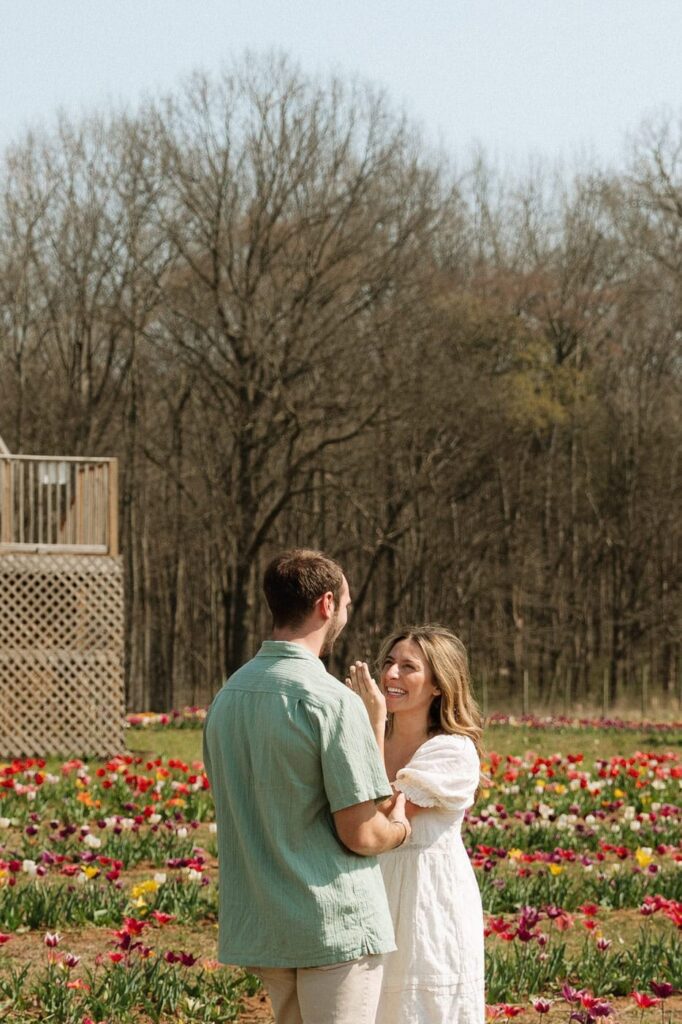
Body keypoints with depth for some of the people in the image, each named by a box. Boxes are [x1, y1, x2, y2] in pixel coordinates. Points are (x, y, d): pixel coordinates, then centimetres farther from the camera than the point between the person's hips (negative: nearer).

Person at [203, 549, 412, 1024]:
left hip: (259, 926, 8)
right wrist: (399, 828, 7)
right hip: (336, 928, -8)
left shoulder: (227, 697, 8)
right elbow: (360, 835, -16)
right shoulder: (331, 701, -17)